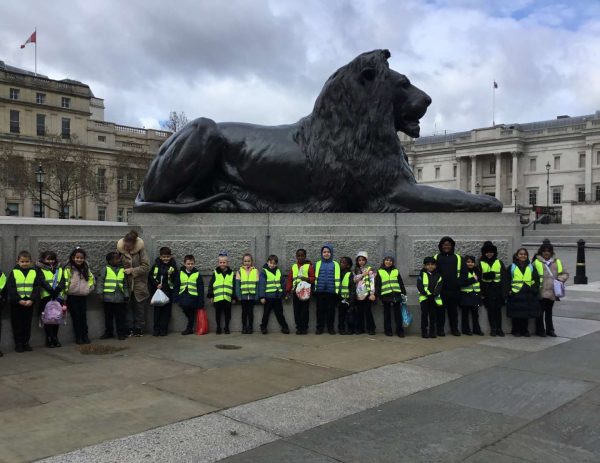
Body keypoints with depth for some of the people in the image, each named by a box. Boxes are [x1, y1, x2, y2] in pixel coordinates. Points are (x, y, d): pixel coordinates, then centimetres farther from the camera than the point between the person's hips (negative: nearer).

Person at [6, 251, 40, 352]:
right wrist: (18, 300, -17)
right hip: (16, 303, -1)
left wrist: (32, 299, -14)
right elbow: (10, 288, -7)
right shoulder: (13, 273, 0)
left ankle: (26, 343, 18)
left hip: (29, 303, 2)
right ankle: (18, 344, 12)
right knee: (17, 324, 4)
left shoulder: (34, 273, 5)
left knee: (27, 324, 9)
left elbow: (37, 287, 0)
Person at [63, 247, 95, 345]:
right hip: (72, 296, -4)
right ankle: (78, 338, 7)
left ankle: (85, 336, 13)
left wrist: (88, 288, 9)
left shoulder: (86, 268, 8)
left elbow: (92, 279, 20)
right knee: (76, 317, 0)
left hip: (83, 296, 4)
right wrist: (65, 291, -17)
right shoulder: (68, 269, -8)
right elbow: (65, 282, -12)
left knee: (83, 317, 6)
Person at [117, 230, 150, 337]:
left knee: (140, 308, 7)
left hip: (139, 285, -2)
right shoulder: (120, 250, -6)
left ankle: (139, 329, 18)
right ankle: (130, 328, 16)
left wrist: (132, 270, -18)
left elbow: (146, 266, -12)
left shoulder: (140, 250, -13)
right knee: (128, 307, 6)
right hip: (127, 285, 2)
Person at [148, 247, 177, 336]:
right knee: (157, 310, 5)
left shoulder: (173, 266, -1)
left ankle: (164, 329, 9)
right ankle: (156, 329, 12)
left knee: (166, 310, 2)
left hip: (168, 292, -1)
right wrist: (156, 284, -8)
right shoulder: (156, 265, 4)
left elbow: (175, 279, -4)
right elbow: (150, 276, 4)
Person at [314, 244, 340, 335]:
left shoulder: (335, 264, 4)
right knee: (320, 309, 6)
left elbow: (337, 278, 3)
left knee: (331, 309, 6)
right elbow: (316, 277, 9)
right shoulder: (318, 264, 8)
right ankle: (320, 327, 13)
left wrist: (337, 289, -2)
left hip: (331, 290, -1)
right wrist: (315, 288, 4)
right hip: (320, 290, 1)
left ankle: (331, 327, 14)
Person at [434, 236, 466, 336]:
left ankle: (454, 329, 15)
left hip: (454, 290, 1)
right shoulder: (436, 257, 8)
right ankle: (440, 329, 8)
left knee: (453, 310, 7)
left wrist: (459, 282, -7)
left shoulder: (458, 258, 12)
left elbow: (462, 272, 8)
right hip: (441, 290, -1)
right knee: (441, 310, 2)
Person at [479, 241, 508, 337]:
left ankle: (499, 329, 11)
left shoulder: (499, 263, 7)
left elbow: (504, 278, 2)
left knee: (498, 310, 3)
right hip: (487, 291, -1)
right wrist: (481, 292, -8)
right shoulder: (481, 263, 3)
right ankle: (493, 329, 8)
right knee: (490, 310, 2)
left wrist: (505, 291, -7)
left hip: (498, 290, 1)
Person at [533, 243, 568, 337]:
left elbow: (565, 274, 14)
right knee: (540, 311, 2)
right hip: (541, 292, -4)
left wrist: (560, 279, -5)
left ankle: (550, 330, 24)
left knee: (549, 311, 15)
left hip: (552, 291, 4)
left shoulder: (557, 262, 10)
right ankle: (540, 330, 13)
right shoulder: (536, 262, -3)